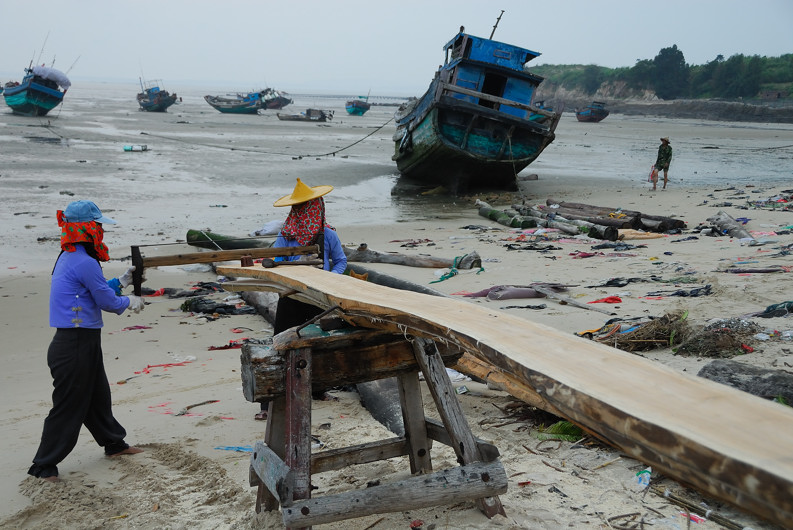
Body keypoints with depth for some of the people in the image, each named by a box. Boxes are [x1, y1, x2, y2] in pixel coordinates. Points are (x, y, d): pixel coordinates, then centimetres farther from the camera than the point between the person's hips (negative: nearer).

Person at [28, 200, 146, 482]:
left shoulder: (68, 258, 12)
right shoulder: (85, 262, -20)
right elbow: (107, 301, -13)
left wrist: (122, 281, 21)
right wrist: (129, 302, 5)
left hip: (84, 344, 10)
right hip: (75, 345, -10)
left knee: (98, 395, 22)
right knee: (68, 406, -1)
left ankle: (114, 443, 38)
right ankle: (43, 466, 9)